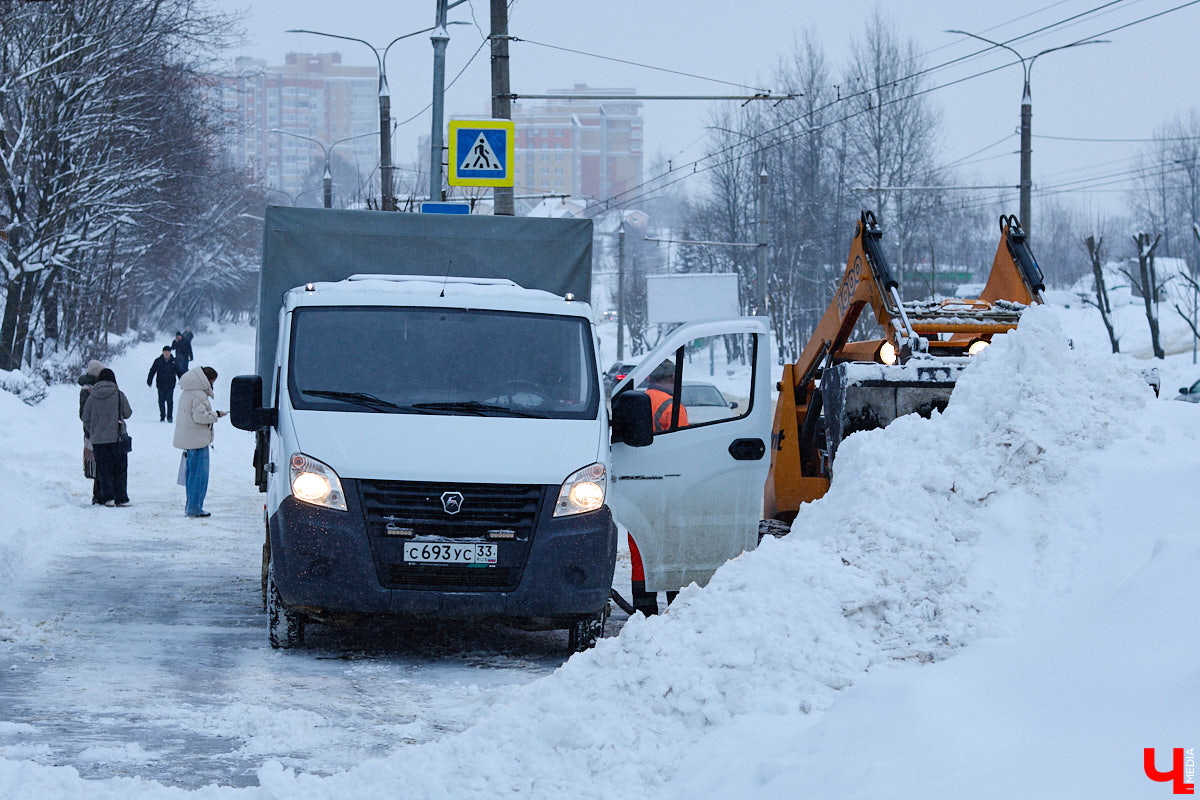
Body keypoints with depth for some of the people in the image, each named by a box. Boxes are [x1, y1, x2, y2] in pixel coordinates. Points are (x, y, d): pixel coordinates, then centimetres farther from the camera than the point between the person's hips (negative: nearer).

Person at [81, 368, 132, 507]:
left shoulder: (91, 397, 1)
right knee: (120, 469, 6)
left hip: (97, 439, 2)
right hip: (117, 437, -2)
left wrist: (88, 433, 22)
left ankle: (107, 497, 2)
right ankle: (121, 498, 3)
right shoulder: (119, 395, -5)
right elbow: (127, 413, 5)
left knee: (103, 470, 8)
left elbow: (86, 419, 6)